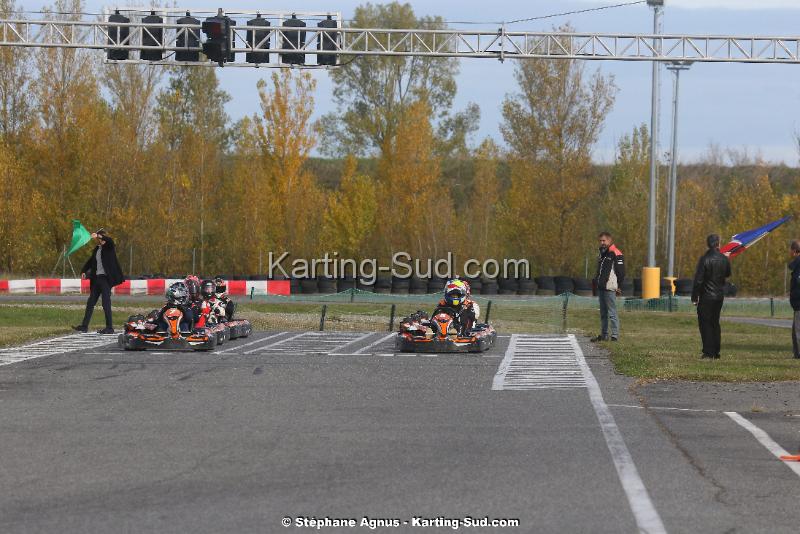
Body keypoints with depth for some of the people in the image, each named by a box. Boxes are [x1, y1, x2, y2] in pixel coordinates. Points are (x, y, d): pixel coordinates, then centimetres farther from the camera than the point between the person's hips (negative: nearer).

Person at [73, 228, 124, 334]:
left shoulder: (109, 247, -3)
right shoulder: (97, 249, 15)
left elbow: (110, 241, -26)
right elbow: (90, 261, 22)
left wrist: (99, 236, -39)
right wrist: (84, 271, 9)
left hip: (106, 278, -7)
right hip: (96, 278, 7)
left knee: (106, 303, -9)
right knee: (90, 302, 9)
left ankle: (109, 327, -6)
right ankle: (84, 326, 14)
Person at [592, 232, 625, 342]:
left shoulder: (616, 254, -9)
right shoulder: (601, 253, 18)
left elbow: (621, 272, -10)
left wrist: (619, 287, -12)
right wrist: (596, 281, 18)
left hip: (609, 288, -9)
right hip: (601, 287, 9)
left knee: (612, 312, -8)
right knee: (603, 313, 13)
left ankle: (615, 335, -7)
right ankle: (603, 335, 18)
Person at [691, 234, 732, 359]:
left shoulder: (705, 259, -14)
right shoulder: (724, 259, 1)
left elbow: (698, 279, -16)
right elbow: (728, 274, 18)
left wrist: (694, 297, -10)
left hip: (706, 296, -5)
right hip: (719, 296, 5)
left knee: (705, 324, 0)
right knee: (715, 323, 16)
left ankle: (708, 352, -4)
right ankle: (716, 352, 16)